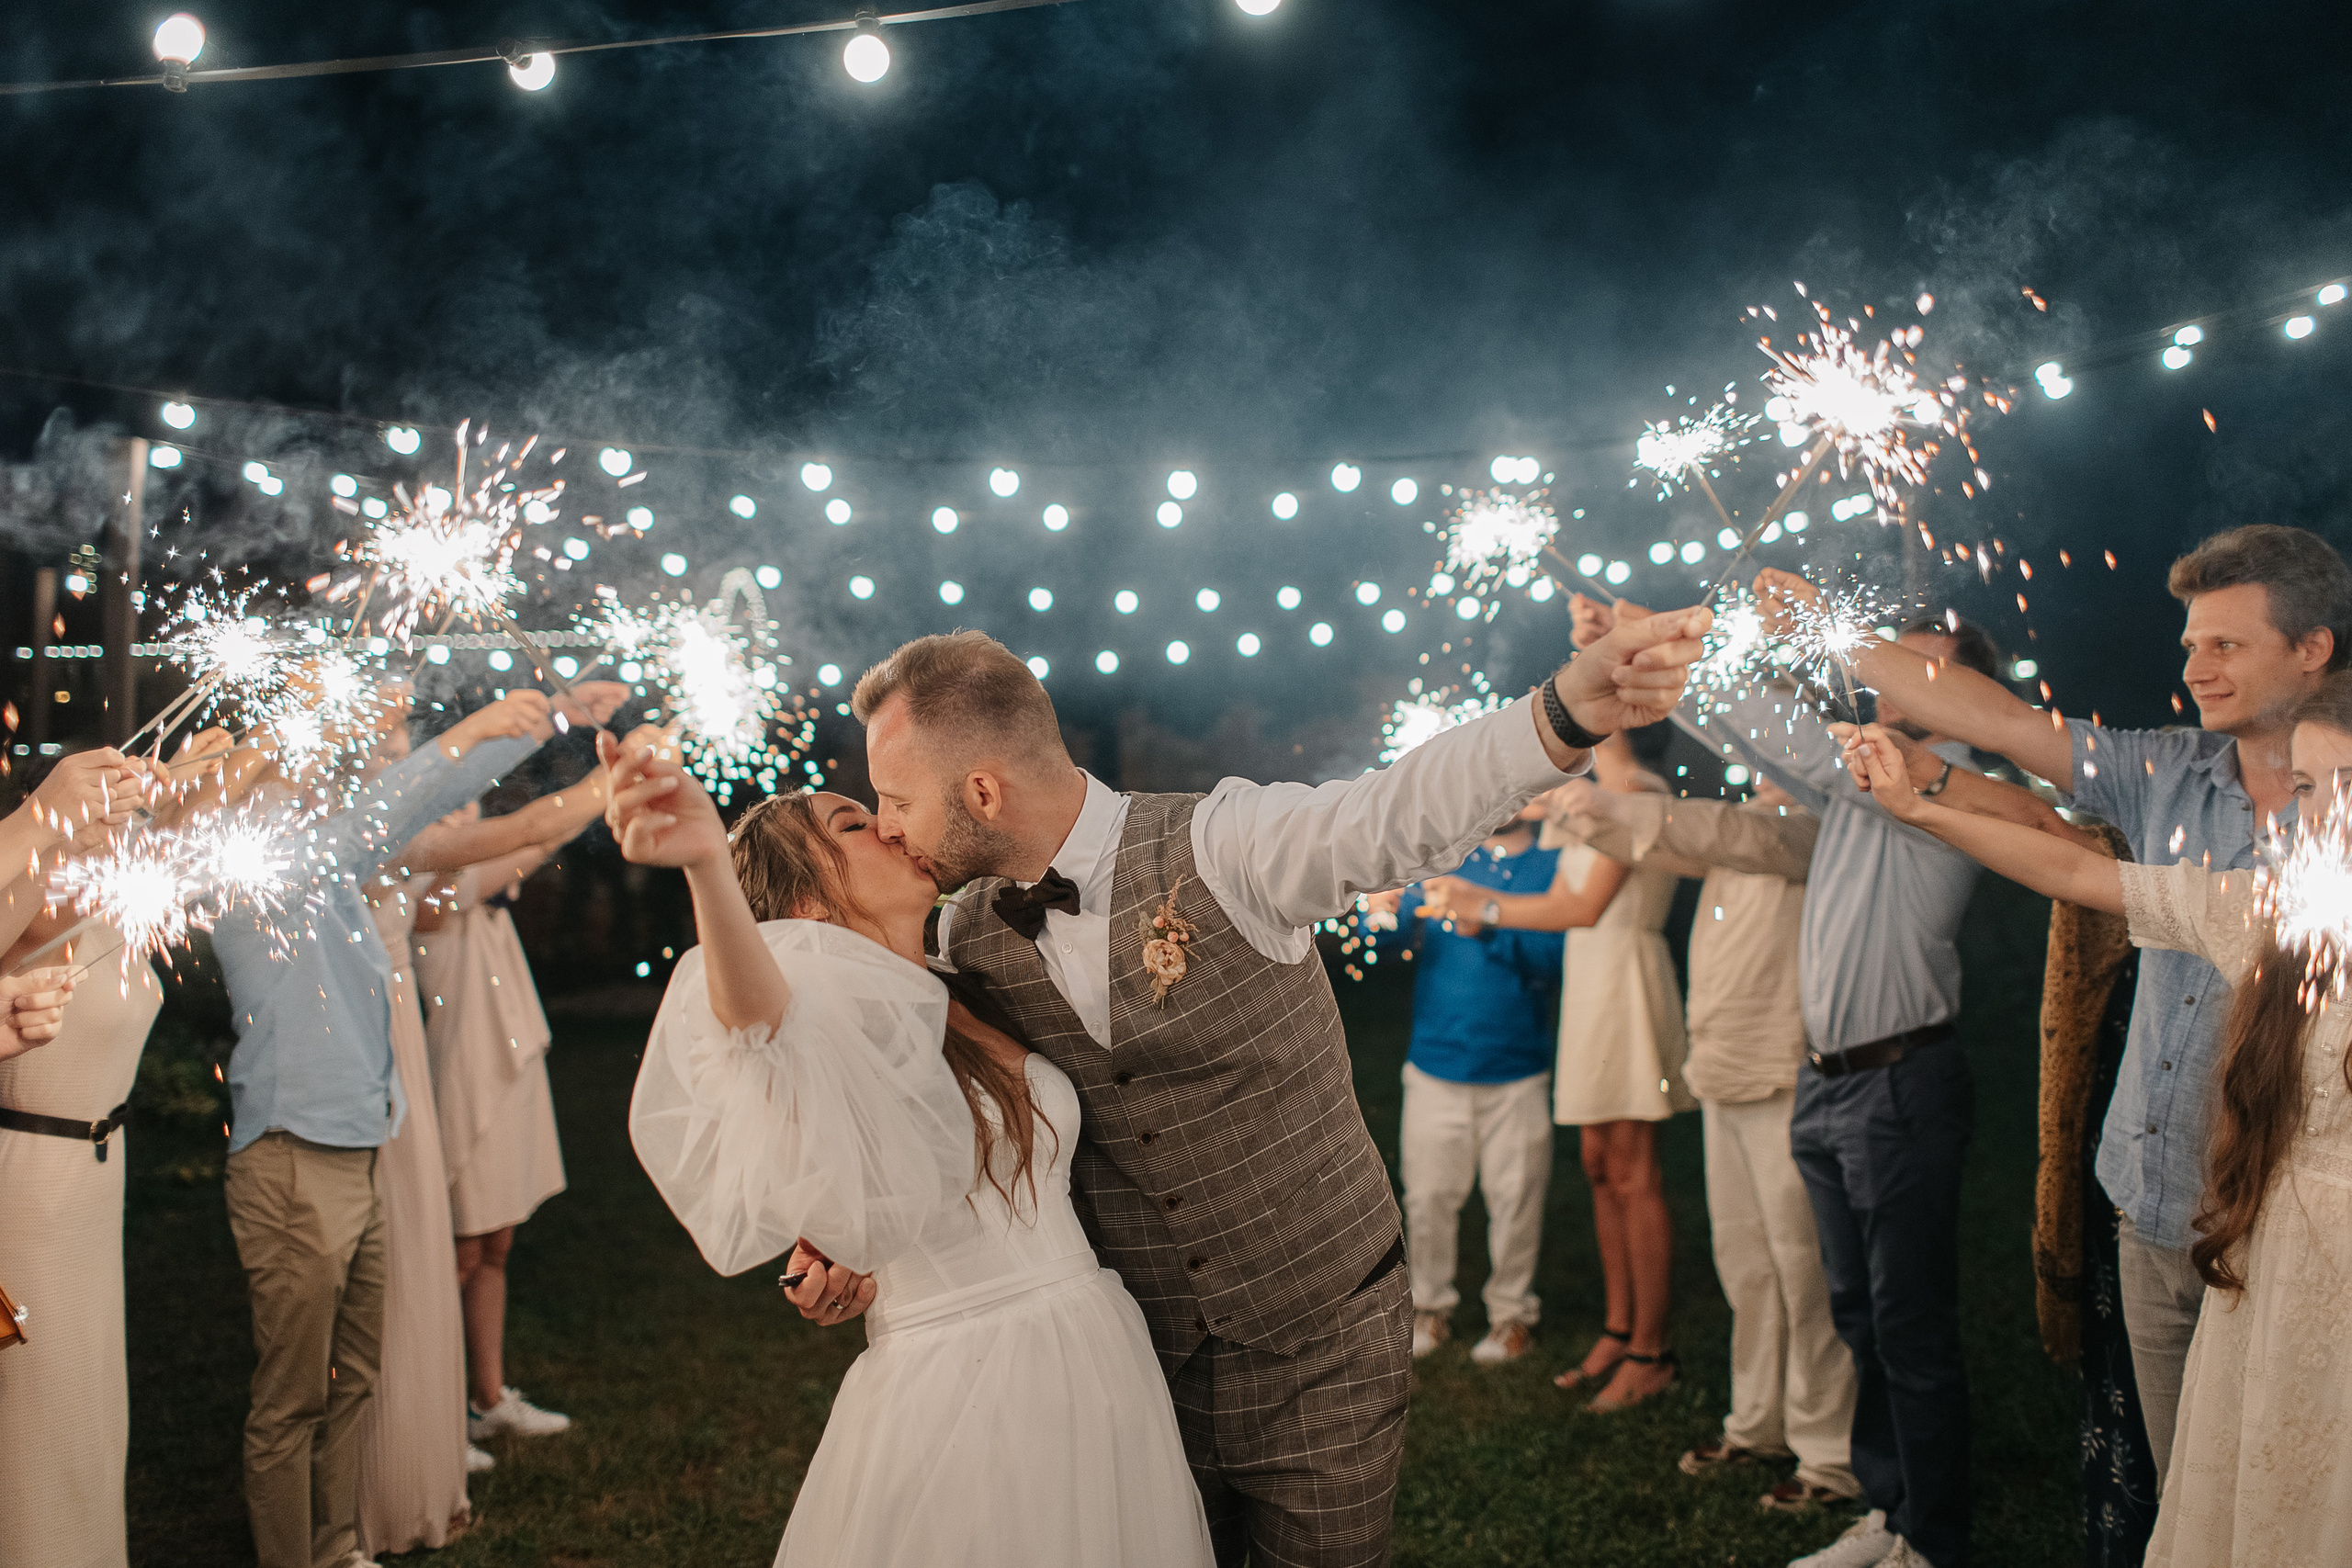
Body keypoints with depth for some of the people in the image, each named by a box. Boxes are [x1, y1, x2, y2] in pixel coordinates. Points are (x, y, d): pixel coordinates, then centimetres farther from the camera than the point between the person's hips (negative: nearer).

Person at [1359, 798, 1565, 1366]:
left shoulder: (1552, 868, -1)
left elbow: (1551, 957, -13)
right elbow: (1396, 937, 4)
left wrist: (1487, 930, -28)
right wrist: (1382, 917, -18)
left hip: (1516, 1071, -2)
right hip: (1436, 1064, 2)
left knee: (1514, 1200, 4)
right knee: (1427, 1195, 6)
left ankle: (1511, 1313, 20)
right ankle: (1430, 1306, 20)